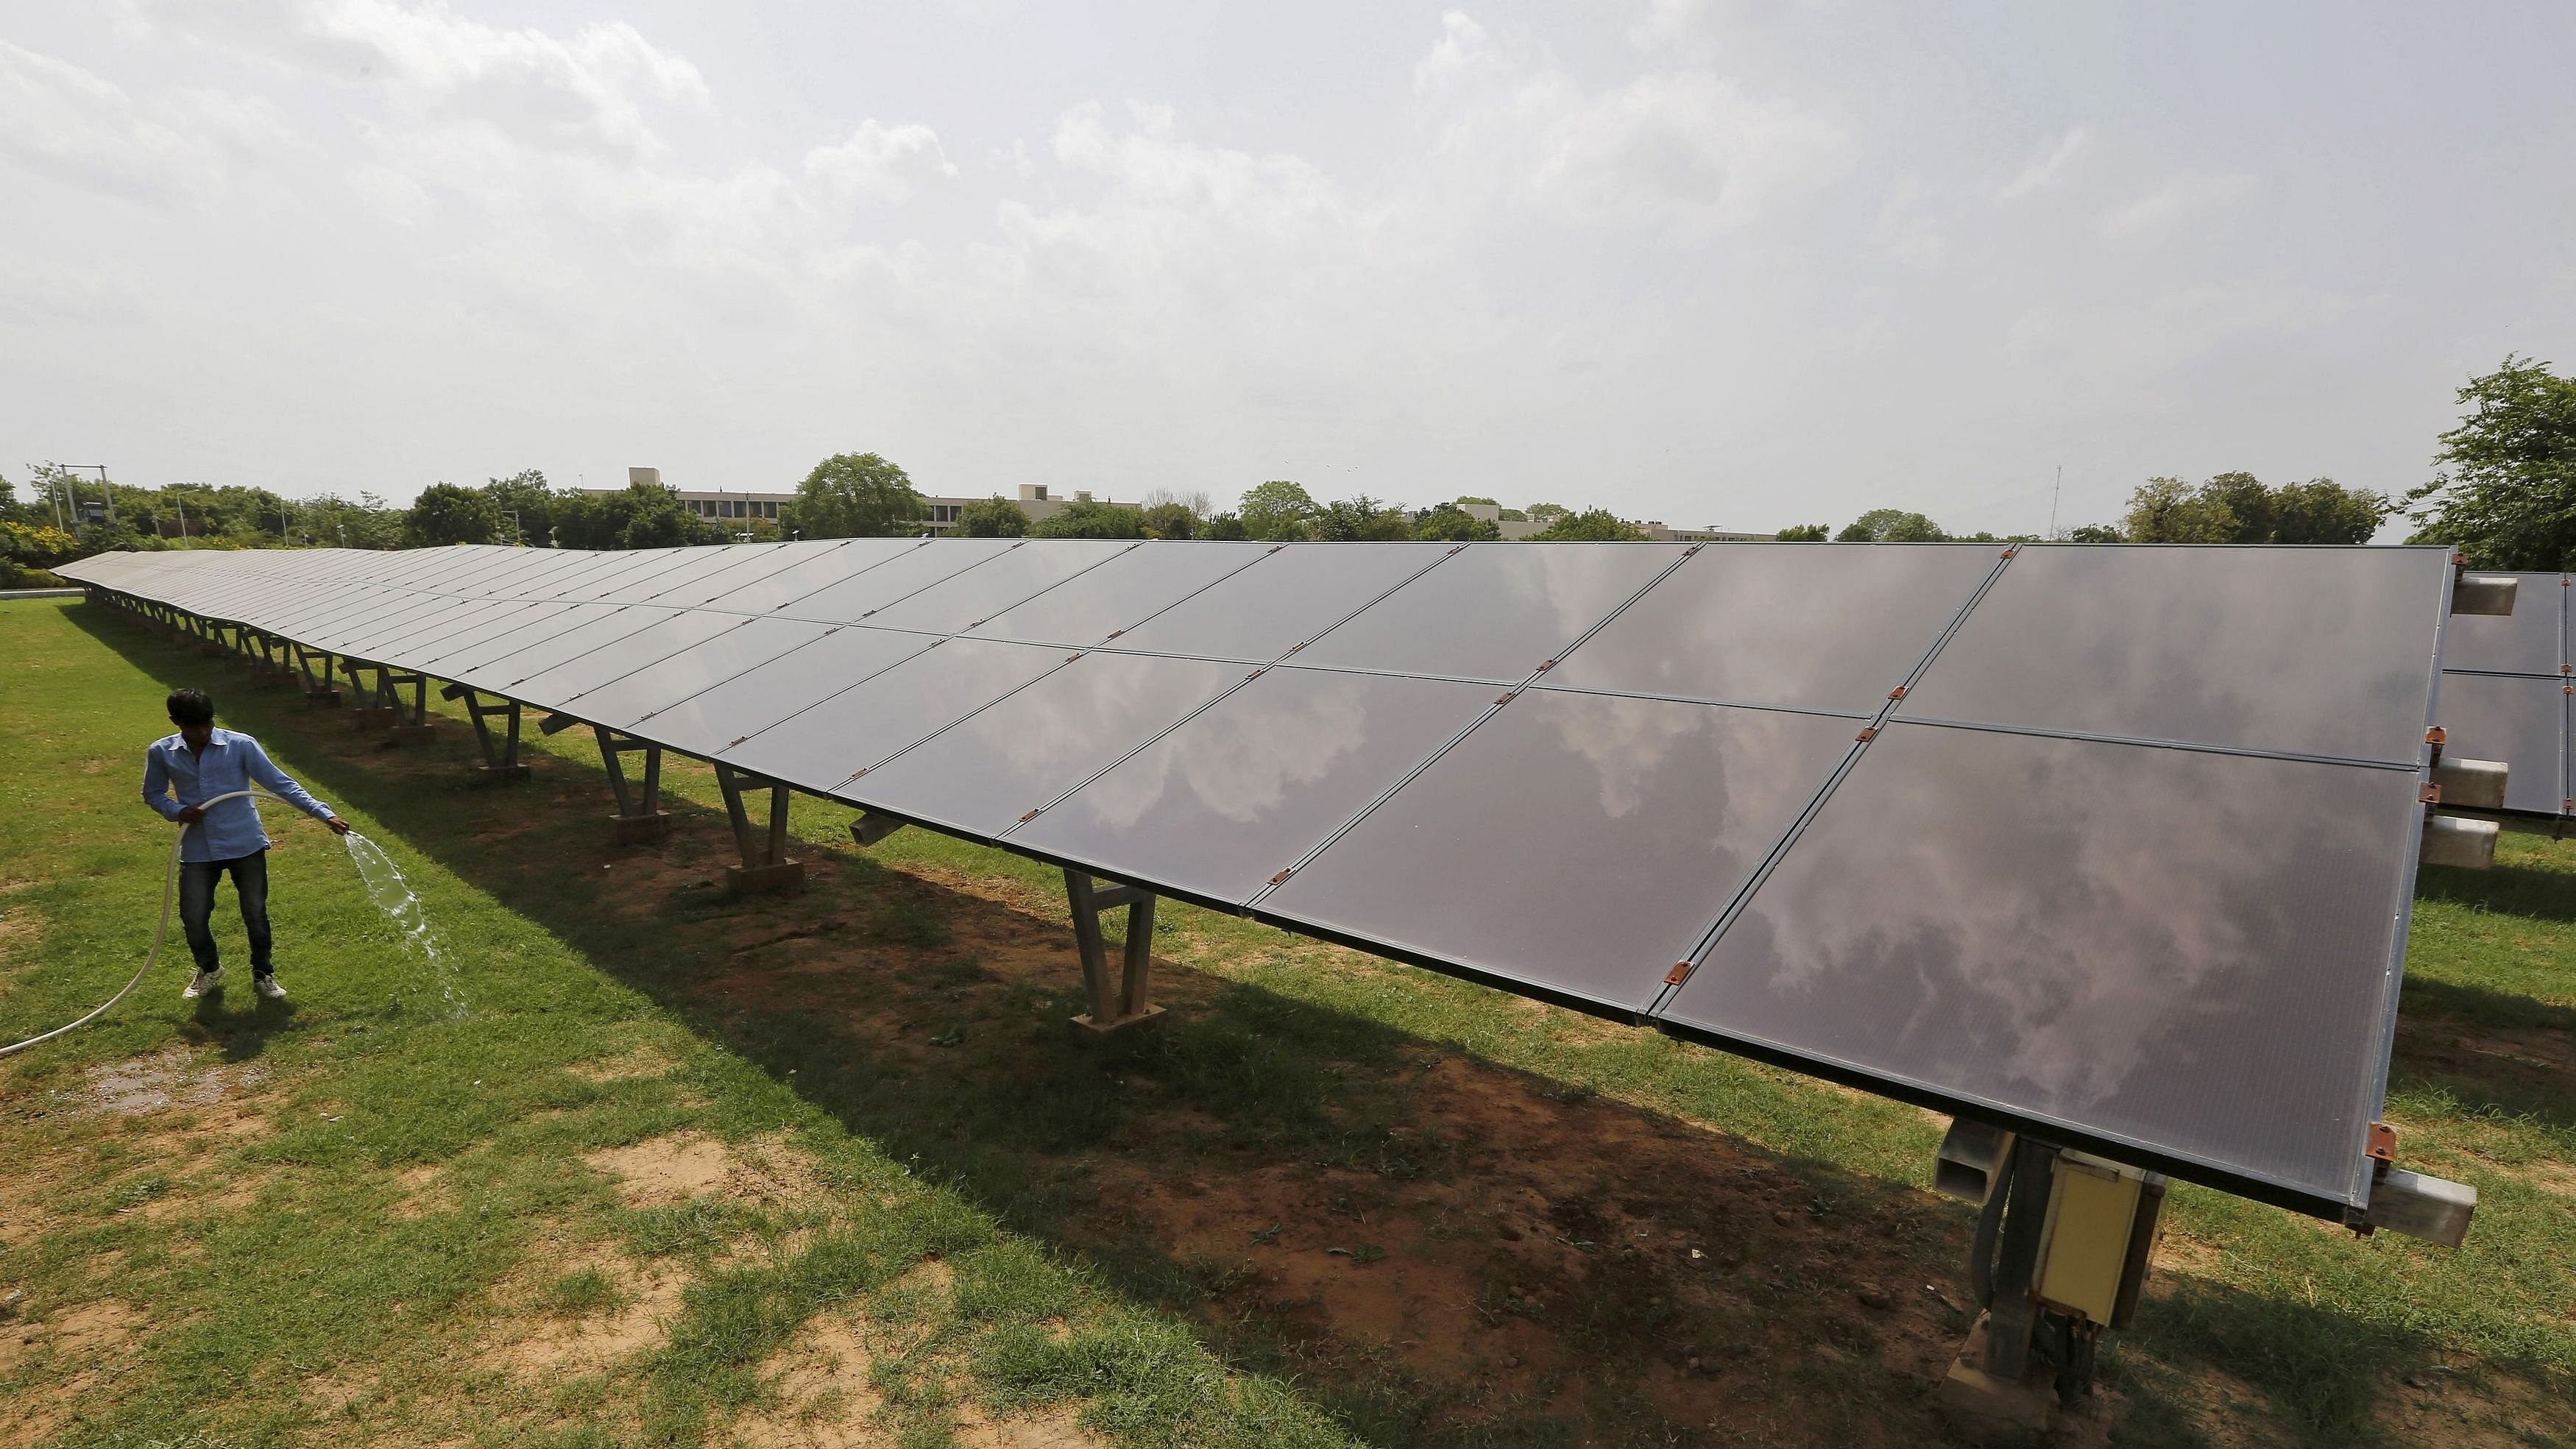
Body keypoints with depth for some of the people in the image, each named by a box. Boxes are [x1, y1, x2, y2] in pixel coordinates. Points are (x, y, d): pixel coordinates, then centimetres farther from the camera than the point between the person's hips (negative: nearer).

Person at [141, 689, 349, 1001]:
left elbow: (281, 784, -10)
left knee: (256, 914, 5)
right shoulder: (161, 753, -3)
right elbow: (153, 794, 12)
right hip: (197, 851, 2)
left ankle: (263, 974, 25)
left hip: (246, 845, -2)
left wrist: (325, 815, -18)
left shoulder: (242, 745, -11)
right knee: (193, 919, 6)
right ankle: (209, 969, 35)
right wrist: (177, 811, -11)